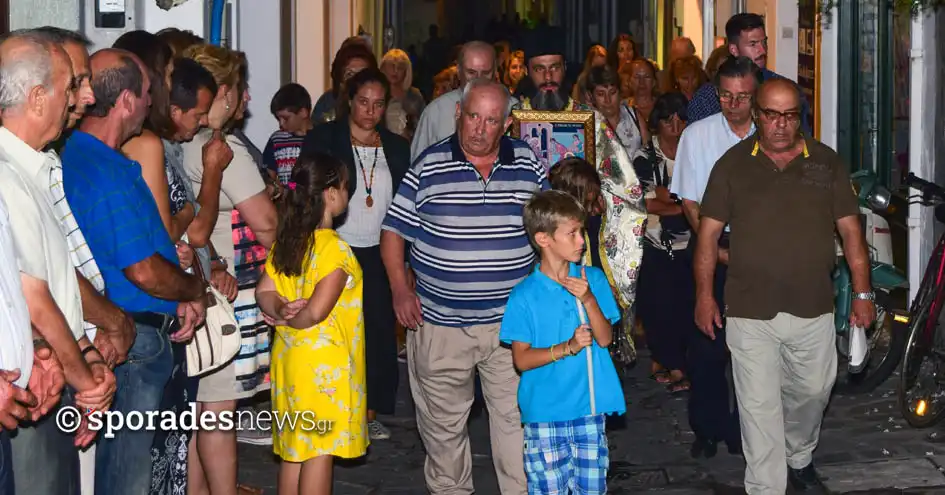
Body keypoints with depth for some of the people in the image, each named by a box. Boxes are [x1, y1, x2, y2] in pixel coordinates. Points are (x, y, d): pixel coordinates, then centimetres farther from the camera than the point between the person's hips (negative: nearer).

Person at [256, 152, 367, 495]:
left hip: (288, 355, 8)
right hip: (323, 362, -8)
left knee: (295, 448, 17)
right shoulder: (335, 248, -18)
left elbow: (264, 292, 3)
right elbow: (317, 311, -23)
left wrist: (280, 311, -13)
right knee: (320, 452, 1)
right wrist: (291, 322, -6)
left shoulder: (285, 242, 6)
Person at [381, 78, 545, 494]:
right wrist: (400, 289, -7)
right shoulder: (429, 166, -3)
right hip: (440, 322, -1)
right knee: (443, 422, 10)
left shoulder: (527, 163, 3)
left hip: (511, 322, 1)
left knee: (516, 418, 1)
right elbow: (394, 230, 3)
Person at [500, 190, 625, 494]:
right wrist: (567, 347, -20)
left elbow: (605, 339, -3)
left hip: (589, 407, 3)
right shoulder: (525, 296, -8)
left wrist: (589, 300, -18)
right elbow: (521, 359, -9)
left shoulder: (593, 279, 0)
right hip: (544, 412, -2)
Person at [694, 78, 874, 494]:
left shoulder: (827, 163, 4)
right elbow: (709, 232, 3)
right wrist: (704, 295, -2)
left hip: (814, 309, 2)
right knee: (760, 408, 0)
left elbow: (850, 229, 6)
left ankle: (799, 459, 43)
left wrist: (862, 293, 2)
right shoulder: (732, 165, 1)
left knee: (813, 392, 17)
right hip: (750, 312, -2)